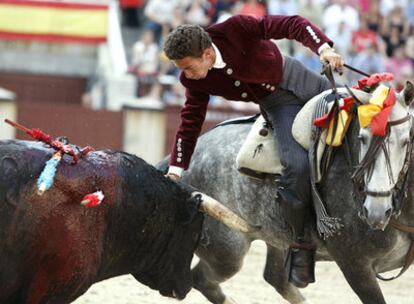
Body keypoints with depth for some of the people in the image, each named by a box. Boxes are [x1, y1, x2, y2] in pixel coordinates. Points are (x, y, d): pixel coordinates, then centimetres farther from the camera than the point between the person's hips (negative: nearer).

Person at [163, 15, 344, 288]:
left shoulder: (235, 30, -26)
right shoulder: (196, 82, -12)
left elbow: (292, 25, -25)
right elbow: (190, 124, -3)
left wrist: (324, 48, -39)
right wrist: (175, 171, -6)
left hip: (301, 78, 0)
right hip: (277, 102, 0)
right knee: (297, 165, -23)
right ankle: (302, 244, -8)